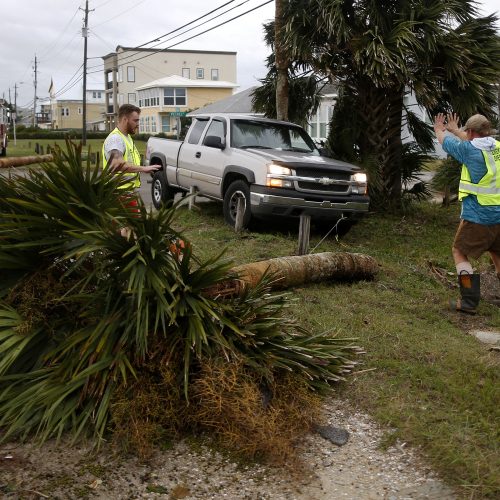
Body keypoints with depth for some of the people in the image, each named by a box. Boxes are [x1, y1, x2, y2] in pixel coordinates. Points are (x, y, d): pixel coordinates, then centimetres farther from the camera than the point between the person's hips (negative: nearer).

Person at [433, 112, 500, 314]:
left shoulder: (470, 150, -12)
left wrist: (439, 130, 30)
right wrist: (455, 130, 43)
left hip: (478, 216, -6)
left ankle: (469, 302, 0)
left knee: (460, 252, 7)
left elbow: (445, 142, 7)